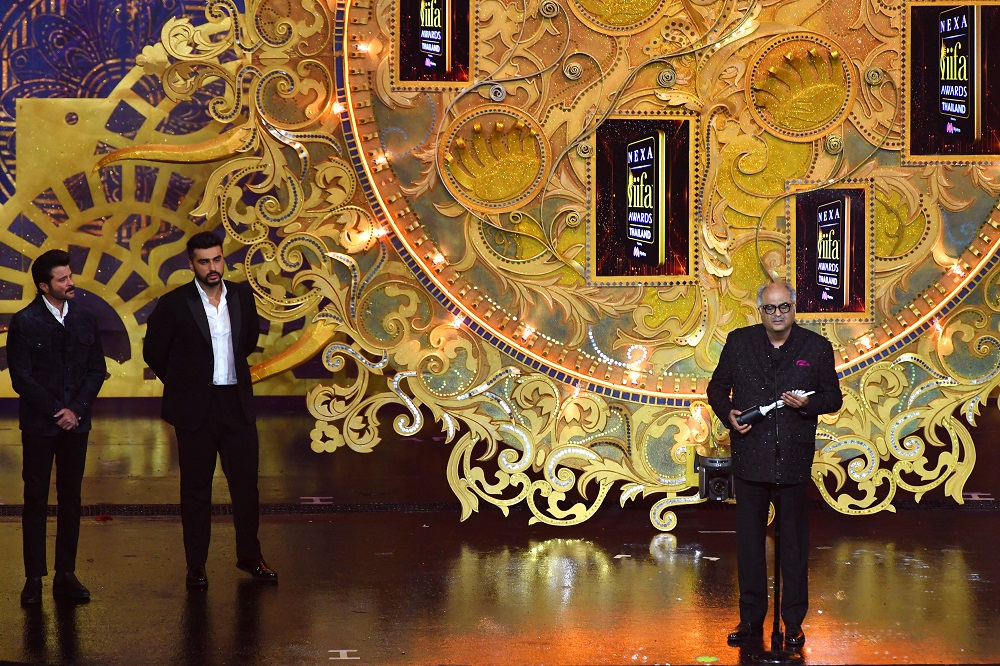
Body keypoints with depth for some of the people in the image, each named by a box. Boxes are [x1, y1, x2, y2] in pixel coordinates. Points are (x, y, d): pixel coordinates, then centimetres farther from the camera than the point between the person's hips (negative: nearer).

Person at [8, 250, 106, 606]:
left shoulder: (86, 320, 7)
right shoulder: (24, 323, -5)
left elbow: (97, 370, 6)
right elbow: (21, 376, -7)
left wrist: (76, 409, -7)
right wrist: (56, 411, -11)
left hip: (75, 421, 4)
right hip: (39, 424, -3)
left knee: (71, 498, 6)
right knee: (35, 500, 1)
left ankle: (66, 574, 13)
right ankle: (34, 578, 6)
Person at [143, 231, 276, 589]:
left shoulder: (242, 295, 3)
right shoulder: (174, 304, -8)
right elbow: (153, 352, 3)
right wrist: (183, 383, 10)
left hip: (237, 403, 3)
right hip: (196, 408, -3)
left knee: (246, 481, 7)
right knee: (196, 487, 5)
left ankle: (249, 555, 22)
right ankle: (196, 565, 14)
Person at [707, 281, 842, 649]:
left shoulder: (817, 347, 3)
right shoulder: (739, 342, 5)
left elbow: (834, 397, 7)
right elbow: (717, 387, 12)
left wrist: (808, 404, -13)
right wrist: (727, 414, -8)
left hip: (794, 459, -1)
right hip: (749, 457, 1)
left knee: (794, 543, 5)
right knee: (749, 541, 7)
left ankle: (793, 623, 15)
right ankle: (751, 620, 17)